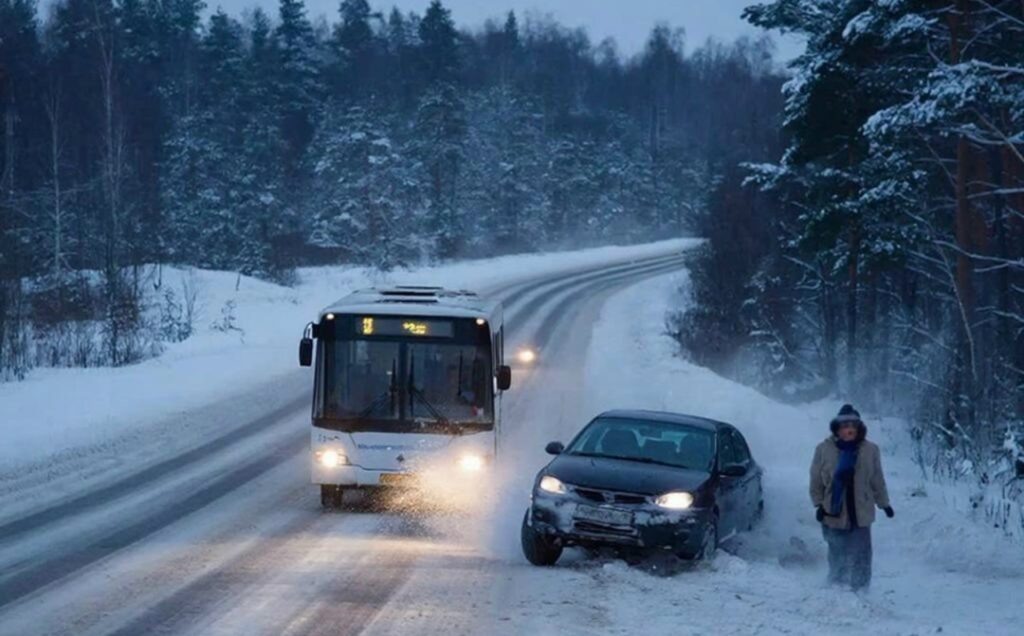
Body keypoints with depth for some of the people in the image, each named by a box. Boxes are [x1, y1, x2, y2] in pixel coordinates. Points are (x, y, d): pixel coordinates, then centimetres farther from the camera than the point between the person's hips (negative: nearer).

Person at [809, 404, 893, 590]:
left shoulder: (870, 450, -2)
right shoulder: (824, 450, -4)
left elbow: (877, 481, 8)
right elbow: (816, 481, 3)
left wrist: (884, 503, 13)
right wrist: (818, 503, -3)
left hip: (860, 514, 0)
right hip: (834, 512, 0)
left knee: (861, 556, 2)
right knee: (837, 555, 11)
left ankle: (860, 587, 12)